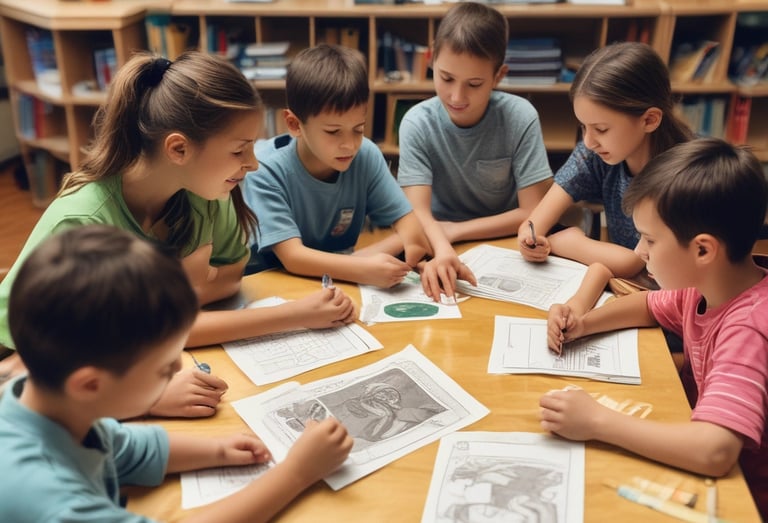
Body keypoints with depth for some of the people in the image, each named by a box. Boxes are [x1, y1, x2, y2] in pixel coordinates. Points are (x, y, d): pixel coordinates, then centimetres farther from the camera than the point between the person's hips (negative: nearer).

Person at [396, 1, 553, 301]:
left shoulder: (520, 117, -14)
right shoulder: (417, 123, -14)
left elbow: (534, 214, -13)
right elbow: (417, 213, -22)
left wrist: (453, 230, -17)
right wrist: (442, 249, -43)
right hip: (439, 249, -1)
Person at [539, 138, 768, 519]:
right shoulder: (709, 286, -6)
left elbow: (713, 451, -44)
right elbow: (648, 306, 14)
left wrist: (597, 421, -36)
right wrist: (584, 323, -4)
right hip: (700, 473, 7)